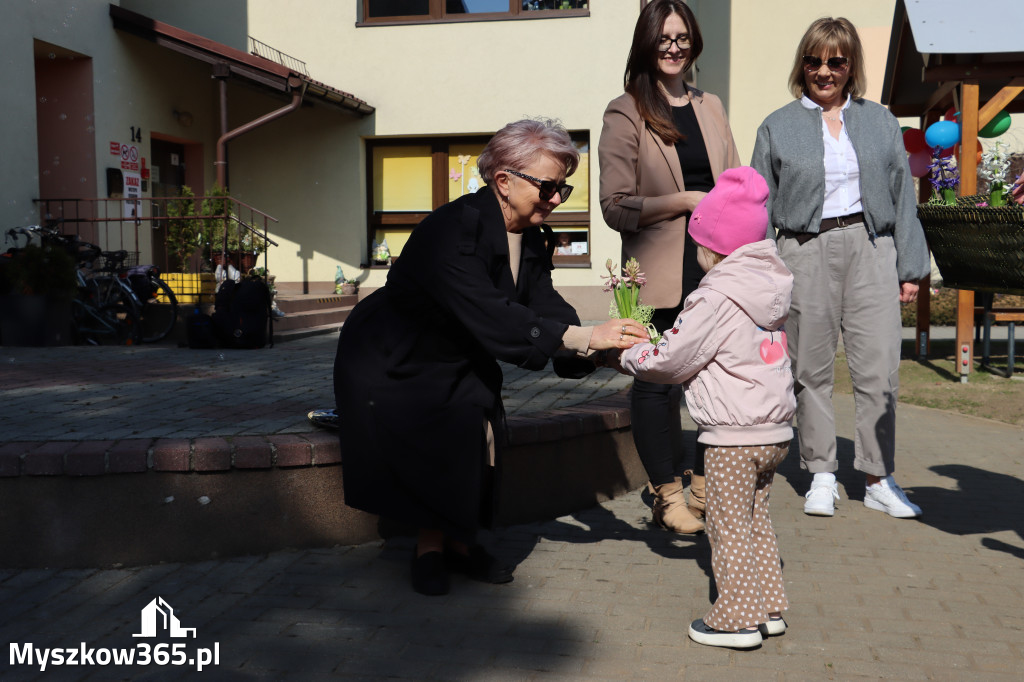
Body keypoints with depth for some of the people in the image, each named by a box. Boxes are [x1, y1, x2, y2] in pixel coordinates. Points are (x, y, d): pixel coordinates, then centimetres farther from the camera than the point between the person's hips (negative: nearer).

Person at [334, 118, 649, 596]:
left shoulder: (533, 239, -4)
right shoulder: (452, 230, -31)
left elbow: (546, 306, -15)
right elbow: (492, 317, -41)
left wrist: (606, 347, -33)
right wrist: (583, 337, -46)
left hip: (455, 365, 6)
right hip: (391, 365, -6)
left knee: (480, 426, -18)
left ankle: (454, 540, 1)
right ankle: (432, 546, -2)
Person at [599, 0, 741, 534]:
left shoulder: (710, 107, 17)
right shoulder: (625, 114, -1)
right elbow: (615, 206, -7)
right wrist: (686, 200, -12)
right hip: (661, 274, -4)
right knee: (658, 380, 1)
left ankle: (705, 485, 24)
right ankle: (668, 497, 16)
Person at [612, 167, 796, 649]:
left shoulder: (715, 300, -17)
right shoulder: (770, 288, 8)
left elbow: (670, 361, -11)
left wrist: (629, 357, 8)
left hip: (733, 437, -9)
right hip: (775, 431, 9)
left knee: (729, 527, 3)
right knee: (756, 519, 20)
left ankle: (738, 618, 10)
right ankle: (769, 607, 27)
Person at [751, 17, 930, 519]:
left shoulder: (880, 122, 14)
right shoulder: (777, 128, 9)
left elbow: (902, 196, 14)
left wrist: (910, 268, 7)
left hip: (871, 249, 1)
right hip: (805, 252, -1)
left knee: (879, 369, -4)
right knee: (811, 369, 4)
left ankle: (879, 479, 8)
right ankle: (821, 475, 17)